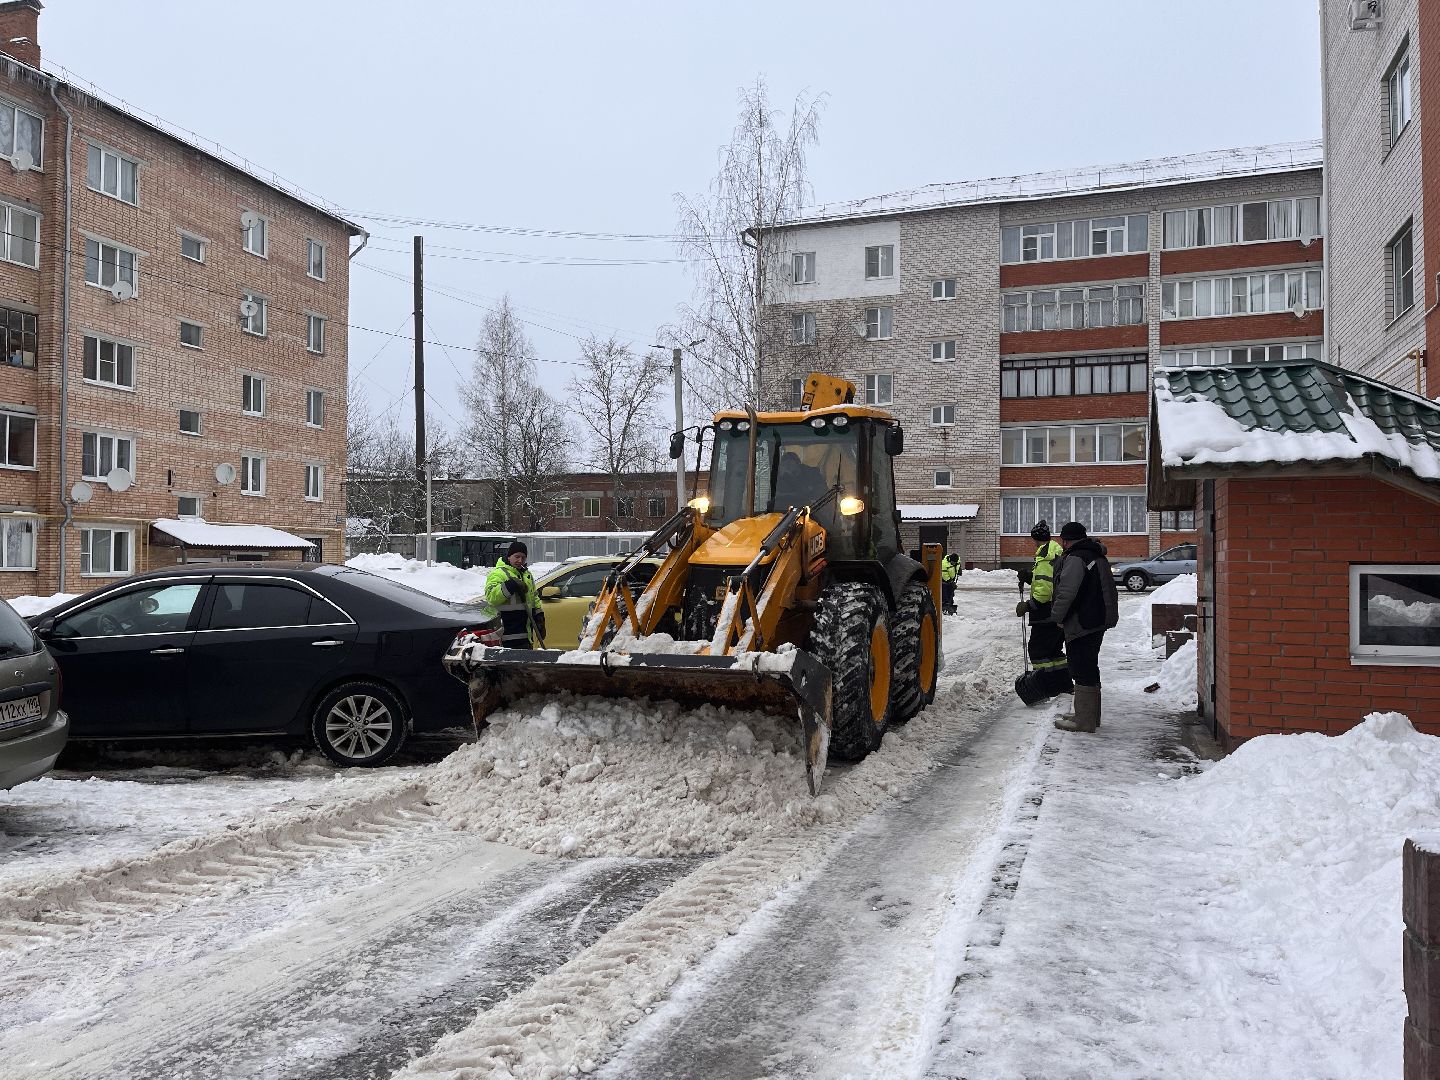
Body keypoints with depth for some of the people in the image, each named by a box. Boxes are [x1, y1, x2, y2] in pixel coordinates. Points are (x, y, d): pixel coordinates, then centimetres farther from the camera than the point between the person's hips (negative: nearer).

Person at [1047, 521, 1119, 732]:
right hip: (1098, 623, 10)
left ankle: (1084, 721, -3)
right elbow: (1110, 590, 26)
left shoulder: (1075, 559, -17)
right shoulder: (1098, 556, 16)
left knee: (1083, 671, -6)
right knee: (1089, 669, 18)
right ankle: (1091, 715, 28)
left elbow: (1066, 593, -23)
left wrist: (1057, 616, -10)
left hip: (1081, 625, -10)